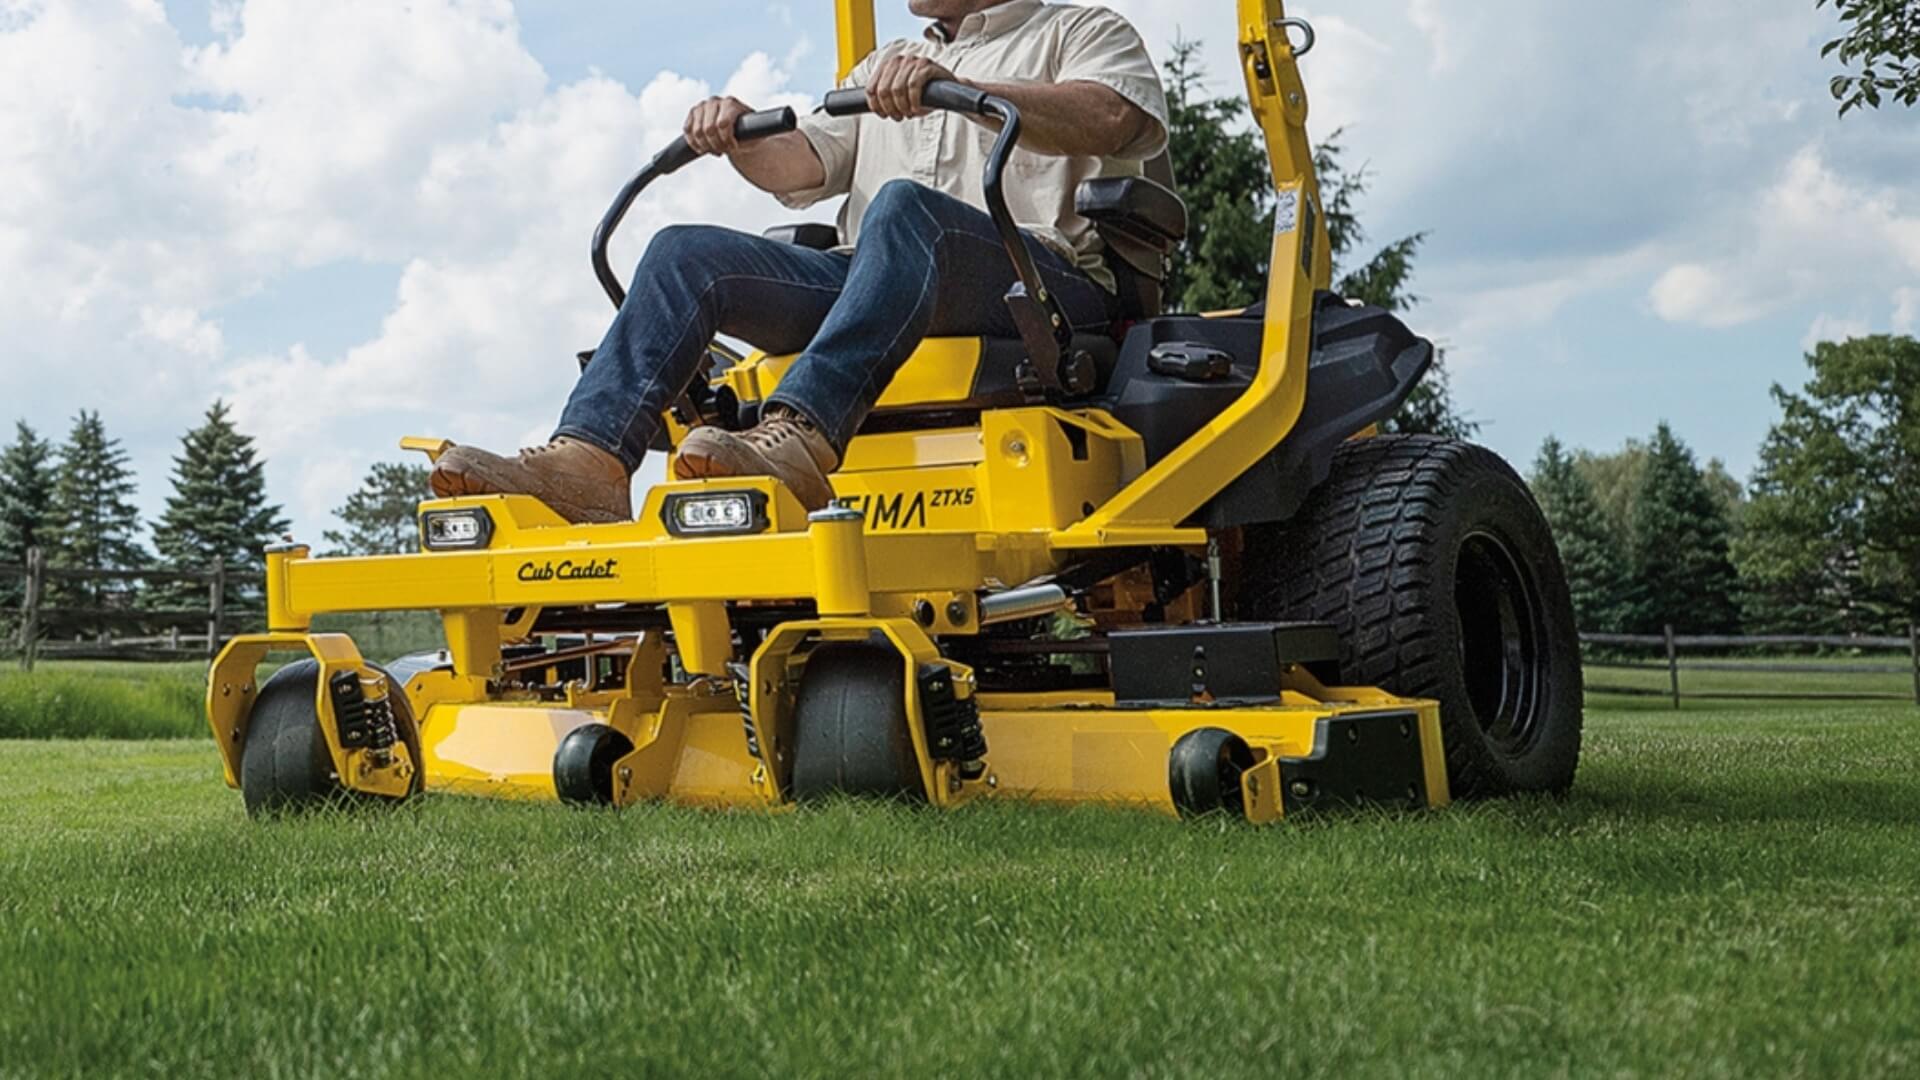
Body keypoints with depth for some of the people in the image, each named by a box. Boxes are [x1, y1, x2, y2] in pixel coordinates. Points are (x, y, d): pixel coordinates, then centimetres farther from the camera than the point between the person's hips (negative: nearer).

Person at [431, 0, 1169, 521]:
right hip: (871, 284, 6)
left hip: (1044, 282, -6)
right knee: (686, 253, -13)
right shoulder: (885, 67, 35)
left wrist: (957, 88, -24)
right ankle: (589, 461, -31)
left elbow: (1110, 119, -10)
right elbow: (804, 166, 21)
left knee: (906, 207, -37)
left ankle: (796, 443, -54)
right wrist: (740, 138, -2)